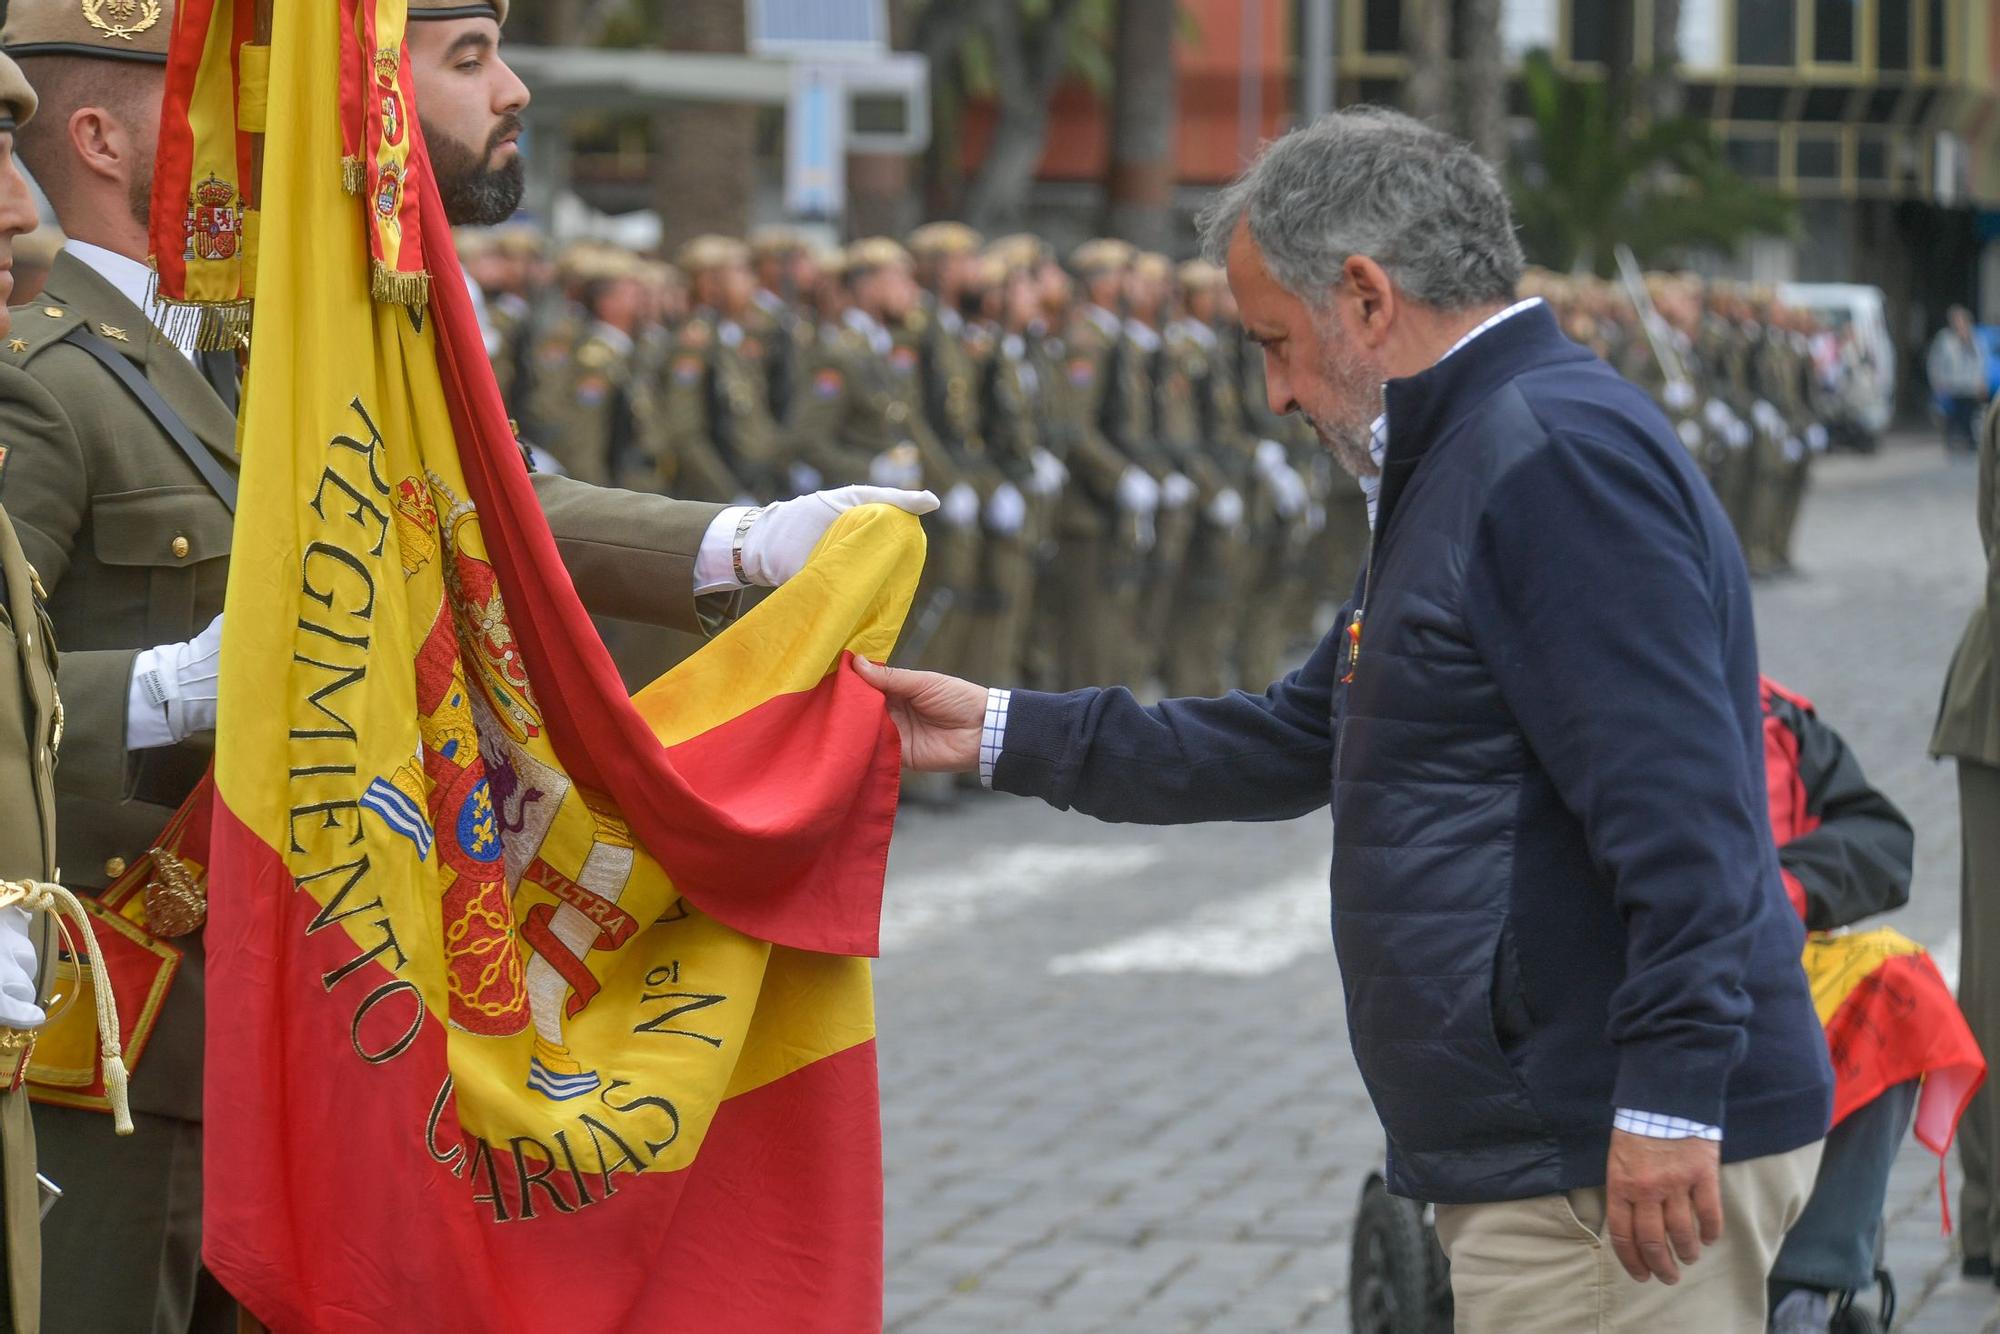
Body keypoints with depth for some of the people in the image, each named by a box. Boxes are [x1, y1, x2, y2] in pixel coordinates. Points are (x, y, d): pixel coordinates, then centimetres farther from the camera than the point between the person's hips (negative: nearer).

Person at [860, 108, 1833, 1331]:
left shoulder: (1558, 450, -15)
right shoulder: (1464, 462, 21)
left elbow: (1679, 806, -23)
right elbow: (1296, 744, 27)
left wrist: (1670, 1096, -26)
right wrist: (1002, 735, 26)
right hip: (1539, 1155, 11)